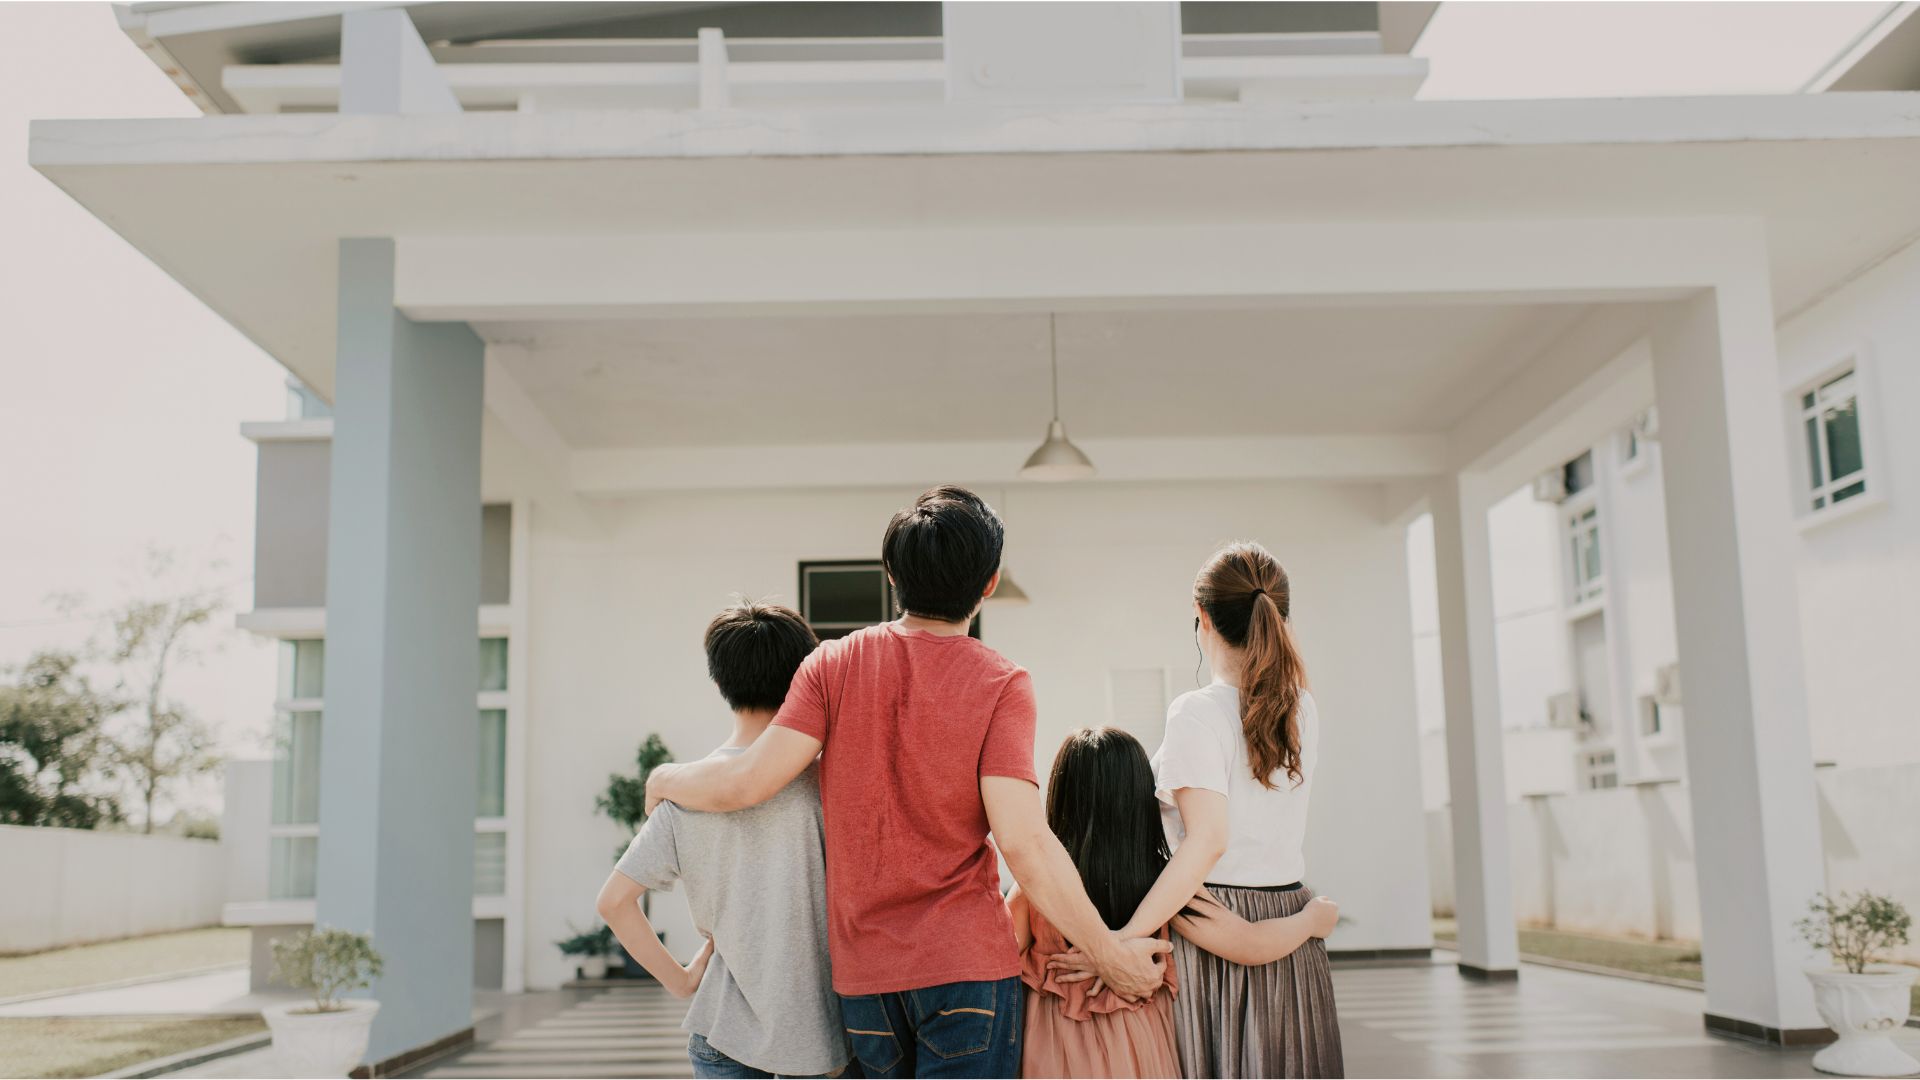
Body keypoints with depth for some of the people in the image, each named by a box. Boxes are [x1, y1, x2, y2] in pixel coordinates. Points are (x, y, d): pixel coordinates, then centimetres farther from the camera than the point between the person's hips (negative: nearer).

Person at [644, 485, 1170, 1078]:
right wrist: (1109, 953, -8)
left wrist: (665, 778, 12)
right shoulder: (1000, 684, -9)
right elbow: (1023, 841, -17)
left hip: (861, 966, 4)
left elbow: (747, 782, -9)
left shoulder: (833, 665, -2)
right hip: (966, 961, -3)